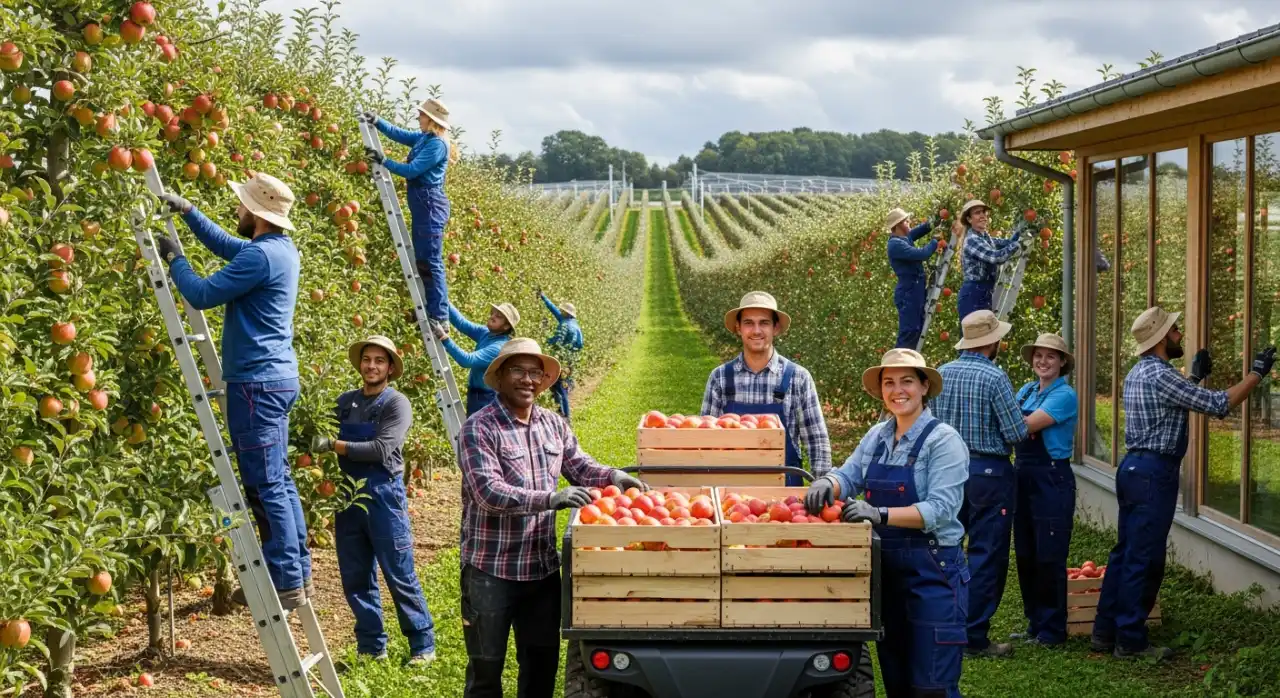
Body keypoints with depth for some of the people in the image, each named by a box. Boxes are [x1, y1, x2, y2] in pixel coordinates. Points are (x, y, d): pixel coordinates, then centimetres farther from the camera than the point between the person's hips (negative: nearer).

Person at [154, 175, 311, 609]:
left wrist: (174, 259, -1)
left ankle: (286, 583, -4)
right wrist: (187, 211, 27)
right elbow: (226, 245, 31)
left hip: (257, 382, -10)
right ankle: (298, 572, 18)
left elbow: (202, 295, -16)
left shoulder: (260, 256, -19)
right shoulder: (281, 249, 13)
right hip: (277, 377, 10)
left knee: (265, 485, -6)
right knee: (279, 480, 14)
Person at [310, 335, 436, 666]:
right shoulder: (345, 401, 10)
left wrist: (333, 445, -21)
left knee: (400, 576, -1)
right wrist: (316, 439, -11)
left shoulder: (396, 404, -6)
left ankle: (423, 644, 10)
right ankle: (371, 647, 19)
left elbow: (381, 449, -17)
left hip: (383, 497, -5)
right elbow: (324, 438, 12)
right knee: (356, 578, 9)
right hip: (347, 497, 5)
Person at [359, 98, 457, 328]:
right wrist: (377, 122, 17)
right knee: (422, 260, 13)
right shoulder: (424, 138, 14)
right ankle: (432, 310, 18)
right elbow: (399, 134, 27)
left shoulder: (437, 144, -15)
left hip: (430, 205, -10)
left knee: (430, 261, -12)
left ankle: (439, 316, -13)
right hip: (423, 204, 10)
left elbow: (412, 170, -17)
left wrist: (383, 161, -13)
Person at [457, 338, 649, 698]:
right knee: (486, 666, 6)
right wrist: (551, 498, -36)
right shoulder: (478, 429, -15)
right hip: (490, 569, -6)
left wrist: (614, 477, -8)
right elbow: (488, 492, -26)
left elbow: (581, 467, 15)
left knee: (543, 659, 17)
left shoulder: (553, 424, 5)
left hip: (543, 565, 6)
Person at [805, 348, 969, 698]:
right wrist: (827, 483, -20)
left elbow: (941, 509, -21)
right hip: (885, 568, 7)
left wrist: (881, 514, -32)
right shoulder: (877, 437, 10)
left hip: (932, 571, -7)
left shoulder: (943, 440, -11)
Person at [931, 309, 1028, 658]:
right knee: (986, 556, 1)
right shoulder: (994, 377, -15)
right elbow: (1017, 433, -14)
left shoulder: (941, 373, 3)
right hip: (989, 472, -6)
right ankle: (975, 638, 2)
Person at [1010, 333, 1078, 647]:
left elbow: (1027, 425, -21)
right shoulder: (1026, 391, 11)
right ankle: (1035, 623, 23)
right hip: (1023, 477, 7)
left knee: (1049, 557, -1)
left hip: (1052, 480, -7)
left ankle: (1053, 629, 8)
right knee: (1025, 556, 12)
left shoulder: (1064, 395, -11)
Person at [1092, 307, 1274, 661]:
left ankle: (1105, 631, 17)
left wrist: (1196, 377, 27)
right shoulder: (1161, 377, -18)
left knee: (1125, 552, 13)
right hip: (1154, 472, -10)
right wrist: (1256, 373, -7)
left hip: (1134, 468, 10)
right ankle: (1131, 641, 1)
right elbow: (1220, 404, -17)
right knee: (1143, 559, -4)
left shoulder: (1138, 373, 12)